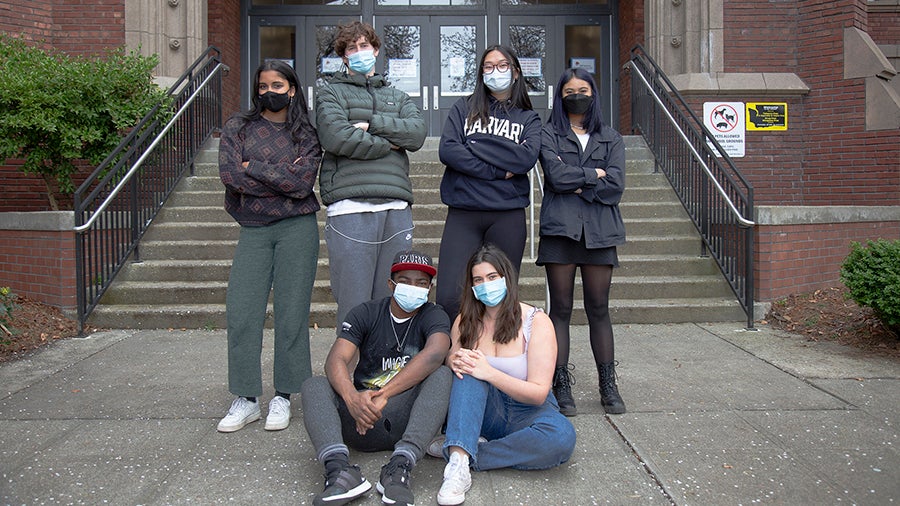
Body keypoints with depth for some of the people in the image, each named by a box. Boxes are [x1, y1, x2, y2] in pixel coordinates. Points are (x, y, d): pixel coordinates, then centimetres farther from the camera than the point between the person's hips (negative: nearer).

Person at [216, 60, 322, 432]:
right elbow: (230, 175, -5)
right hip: (254, 230, 2)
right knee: (240, 313, -4)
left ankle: (283, 397, 11)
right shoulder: (237, 128, 11)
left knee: (291, 314, -1)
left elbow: (303, 184, -9)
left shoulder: (306, 134, 7)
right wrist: (283, 178, -6)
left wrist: (255, 168, -6)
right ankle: (246, 399, 8)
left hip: (297, 229, -1)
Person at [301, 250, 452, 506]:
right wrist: (351, 397, -33)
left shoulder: (433, 316, 2)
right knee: (313, 385, -19)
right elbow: (336, 360, -9)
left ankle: (399, 468, -40)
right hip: (360, 415, 2)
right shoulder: (366, 314, 6)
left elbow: (435, 353, -21)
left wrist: (383, 394, -32)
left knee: (441, 375, -25)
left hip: (407, 415, -1)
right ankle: (339, 470, -43)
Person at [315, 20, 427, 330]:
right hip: (350, 206, -4)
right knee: (354, 304, -4)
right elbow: (337, 137, -9)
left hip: (396, 207, 4)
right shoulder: (331, 94, 12)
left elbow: (417, 133, 4)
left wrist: (371, 123, -5)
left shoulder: (397, 97, 25)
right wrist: (388, 144, 0)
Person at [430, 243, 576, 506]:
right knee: (469, 371, -28)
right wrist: (454, 362, -22)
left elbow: (538, 393, -15)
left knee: (562, 436, -34)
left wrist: (489, 373, -29)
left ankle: (460, 454, -28)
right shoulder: (466, 321, 1)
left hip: (525, 413, -2)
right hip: (482, 413, 2)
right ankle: (459, 462, -40)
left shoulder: (536, 322, -11)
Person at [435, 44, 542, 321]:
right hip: (463, 213, -1)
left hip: (508, 215, 1)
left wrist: (474, 145, -5)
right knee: (449, 297, -11)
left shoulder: (529, 119, 15)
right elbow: (447, 150, -3)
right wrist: (498, 170, -8)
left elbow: (527, 158, -6)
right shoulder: (464, 108, 14)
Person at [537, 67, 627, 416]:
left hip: (599, 230, 2)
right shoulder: (548, 135, 9)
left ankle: (608, 386, 12)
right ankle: (561, 385, 6)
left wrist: (577, 184, -6)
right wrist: (595, 173, -1)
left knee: (599, 309, 5)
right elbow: (556, 175, -10)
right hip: (560, 229, -2)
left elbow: (615, 186, 0)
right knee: (561, 308, 0)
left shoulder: (610, 139, 15)